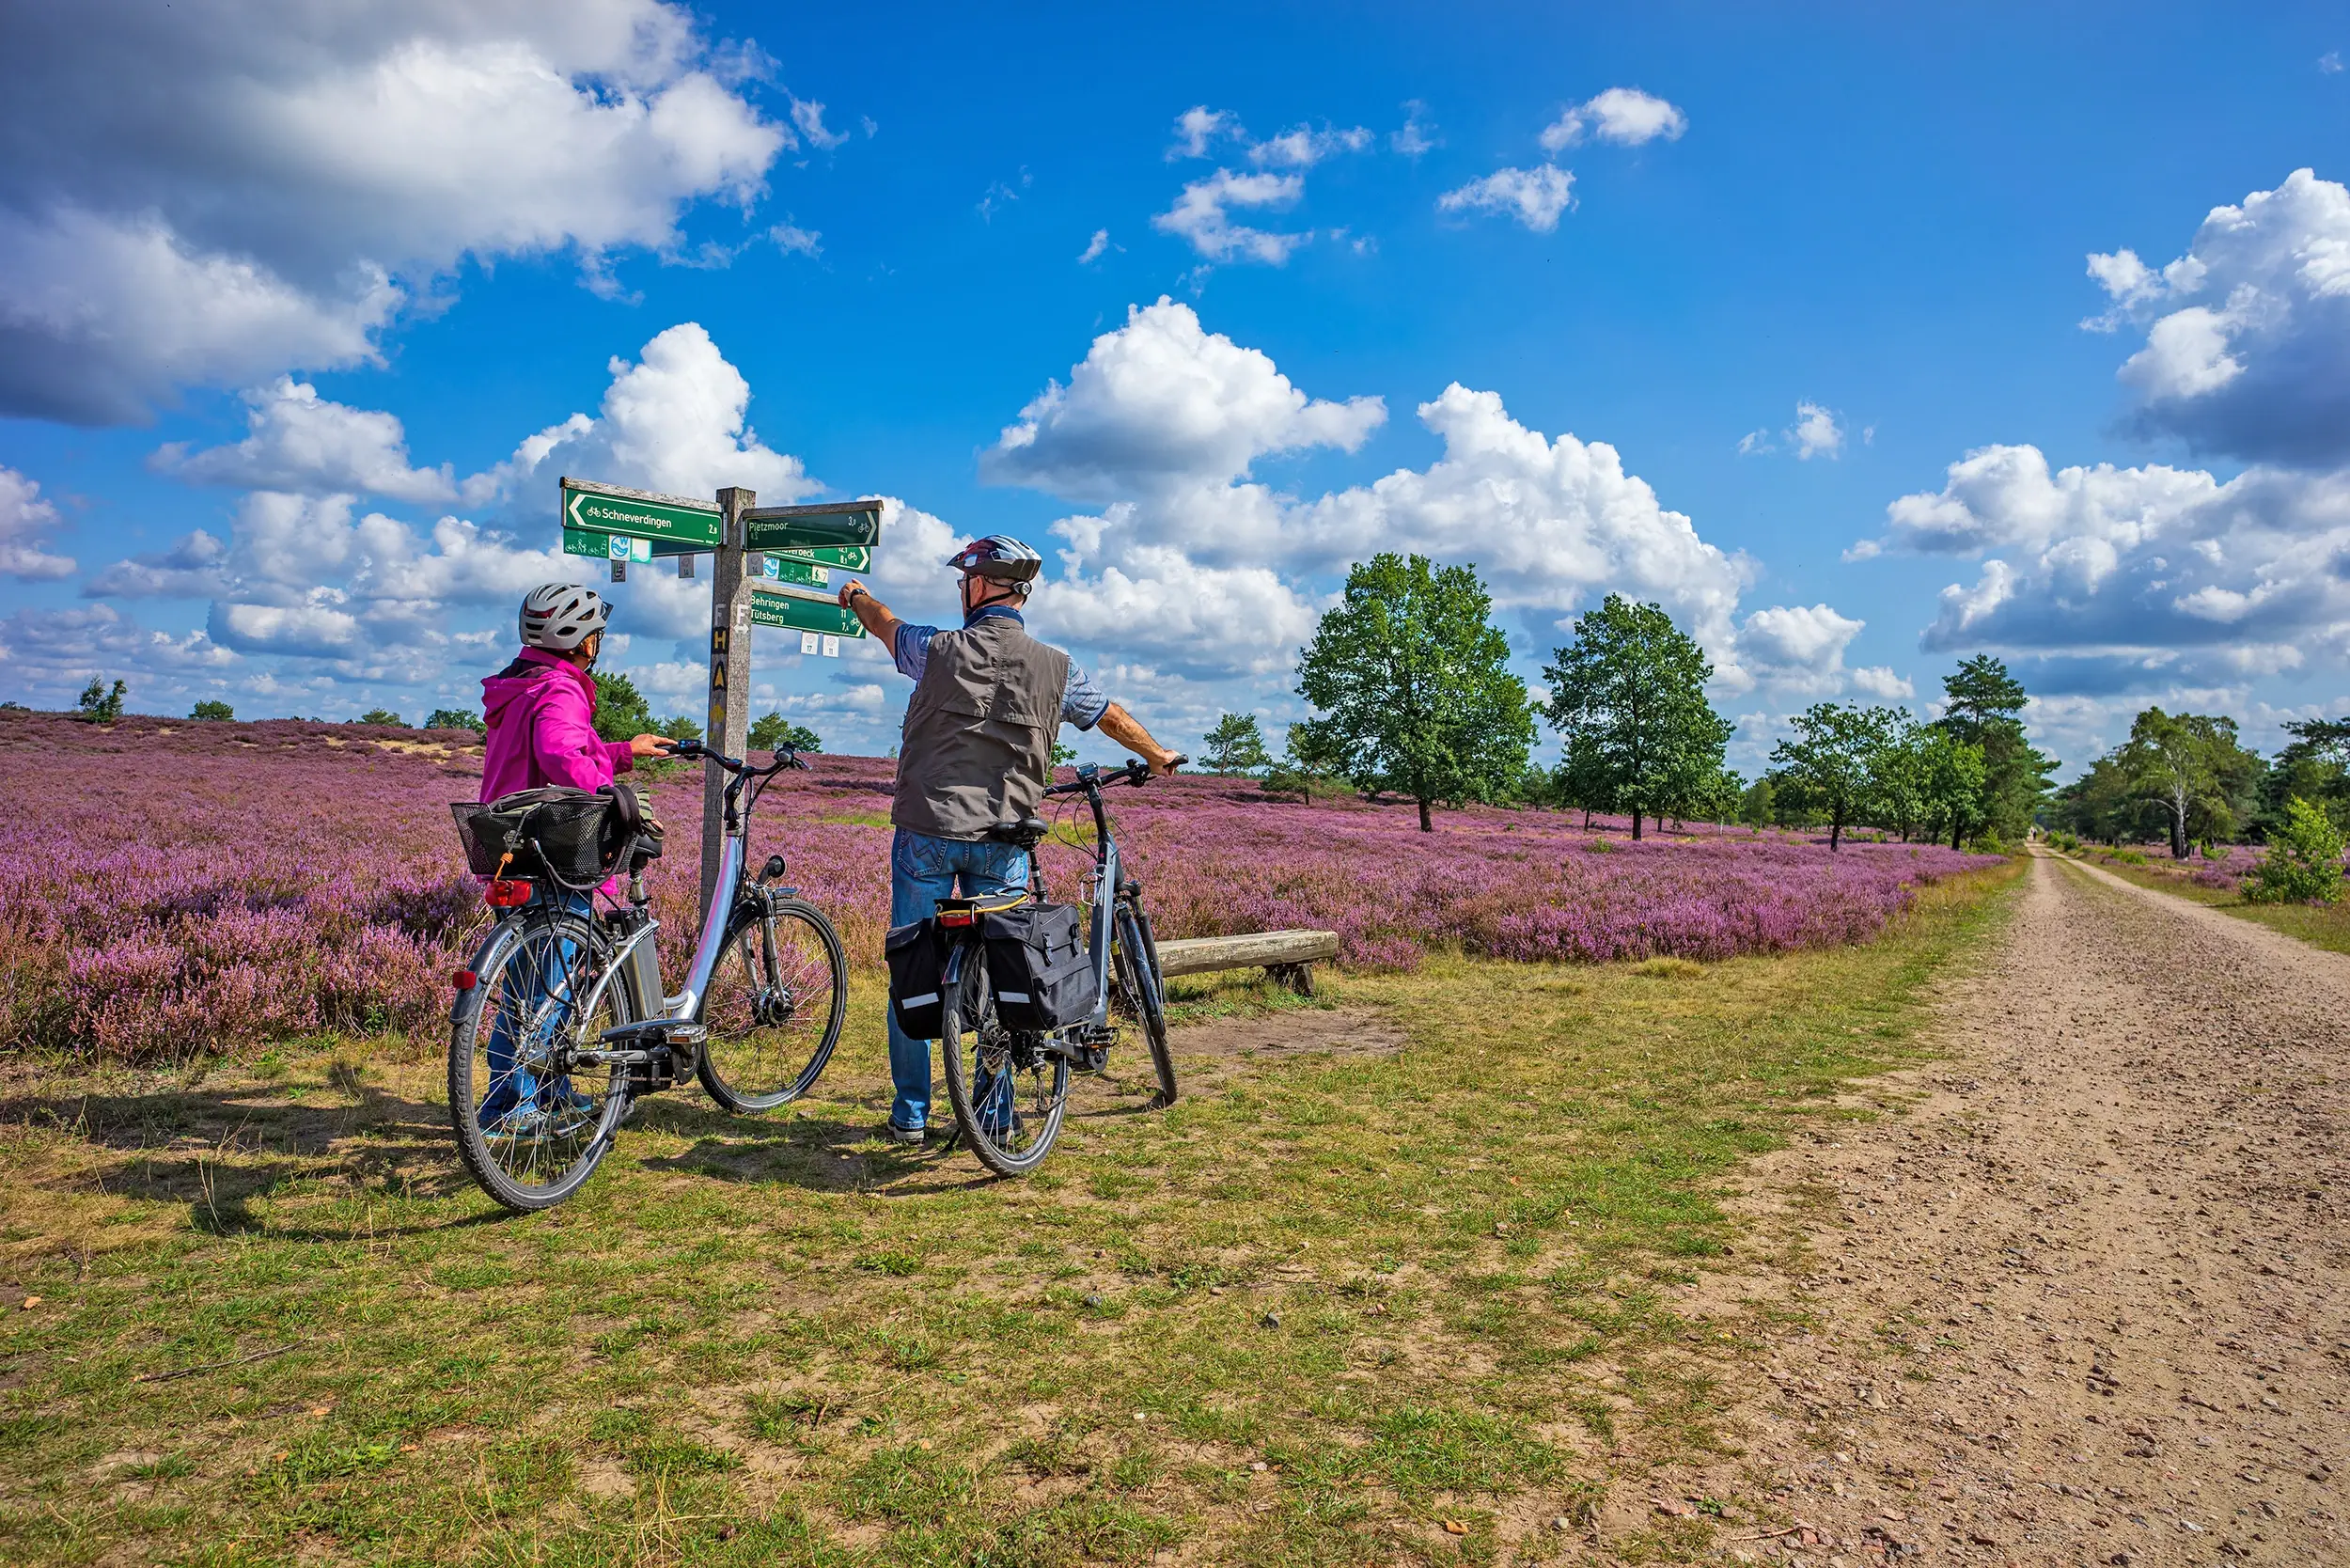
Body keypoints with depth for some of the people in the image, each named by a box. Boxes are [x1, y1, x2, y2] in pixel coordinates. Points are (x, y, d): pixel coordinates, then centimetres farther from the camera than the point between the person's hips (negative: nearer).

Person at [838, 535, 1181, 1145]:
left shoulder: (940, 650, -5)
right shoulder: (1055, 668, 0)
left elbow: (887, 625, 17)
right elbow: (1115, 718, 17)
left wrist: (857, 596, 41)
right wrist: (1161, 758, 37)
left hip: (927, 832, -1)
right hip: (1004, 840, 2)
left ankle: (910, 1114, 16)